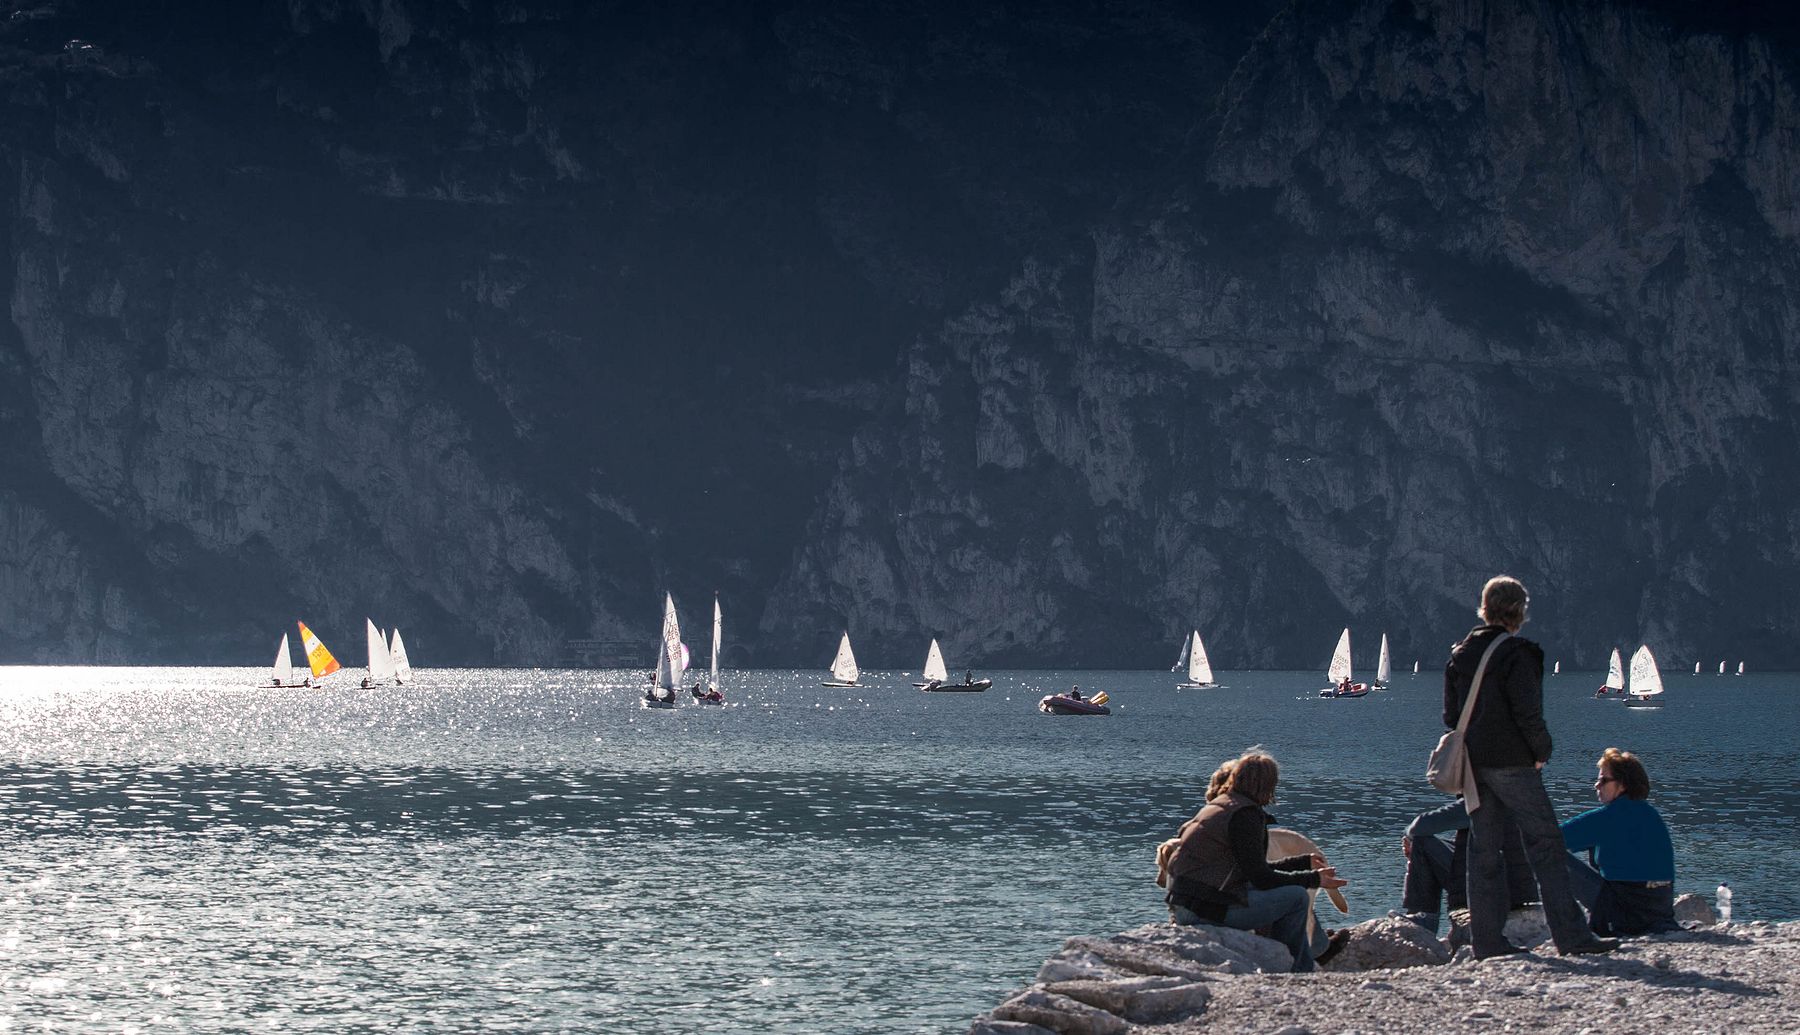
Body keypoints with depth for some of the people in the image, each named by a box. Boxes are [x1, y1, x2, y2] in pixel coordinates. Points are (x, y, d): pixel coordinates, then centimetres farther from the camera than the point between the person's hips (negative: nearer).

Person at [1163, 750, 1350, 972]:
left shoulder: (1219, 807, 18)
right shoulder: (1245, 815, -12)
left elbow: (1253, 868, 23)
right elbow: (1261, 877, -13)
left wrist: (1304, 862, 29)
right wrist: (1314, 879, -3)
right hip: (1207, 909, -10)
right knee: (1297, 896, -4)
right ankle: (1292, 974, 8)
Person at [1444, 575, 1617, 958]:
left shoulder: (1459, 654, 12)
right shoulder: (1516, 653, -10)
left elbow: (1451, 714, 14)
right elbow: (1527, 711, -16)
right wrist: (1541, 751, -4)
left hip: (1473, 764, 7)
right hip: (1511, 763, -7)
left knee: (1483, 849, 9)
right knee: (1546, 843, -7)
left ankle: (1487, 939, 8)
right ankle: (1571, 934, -13)